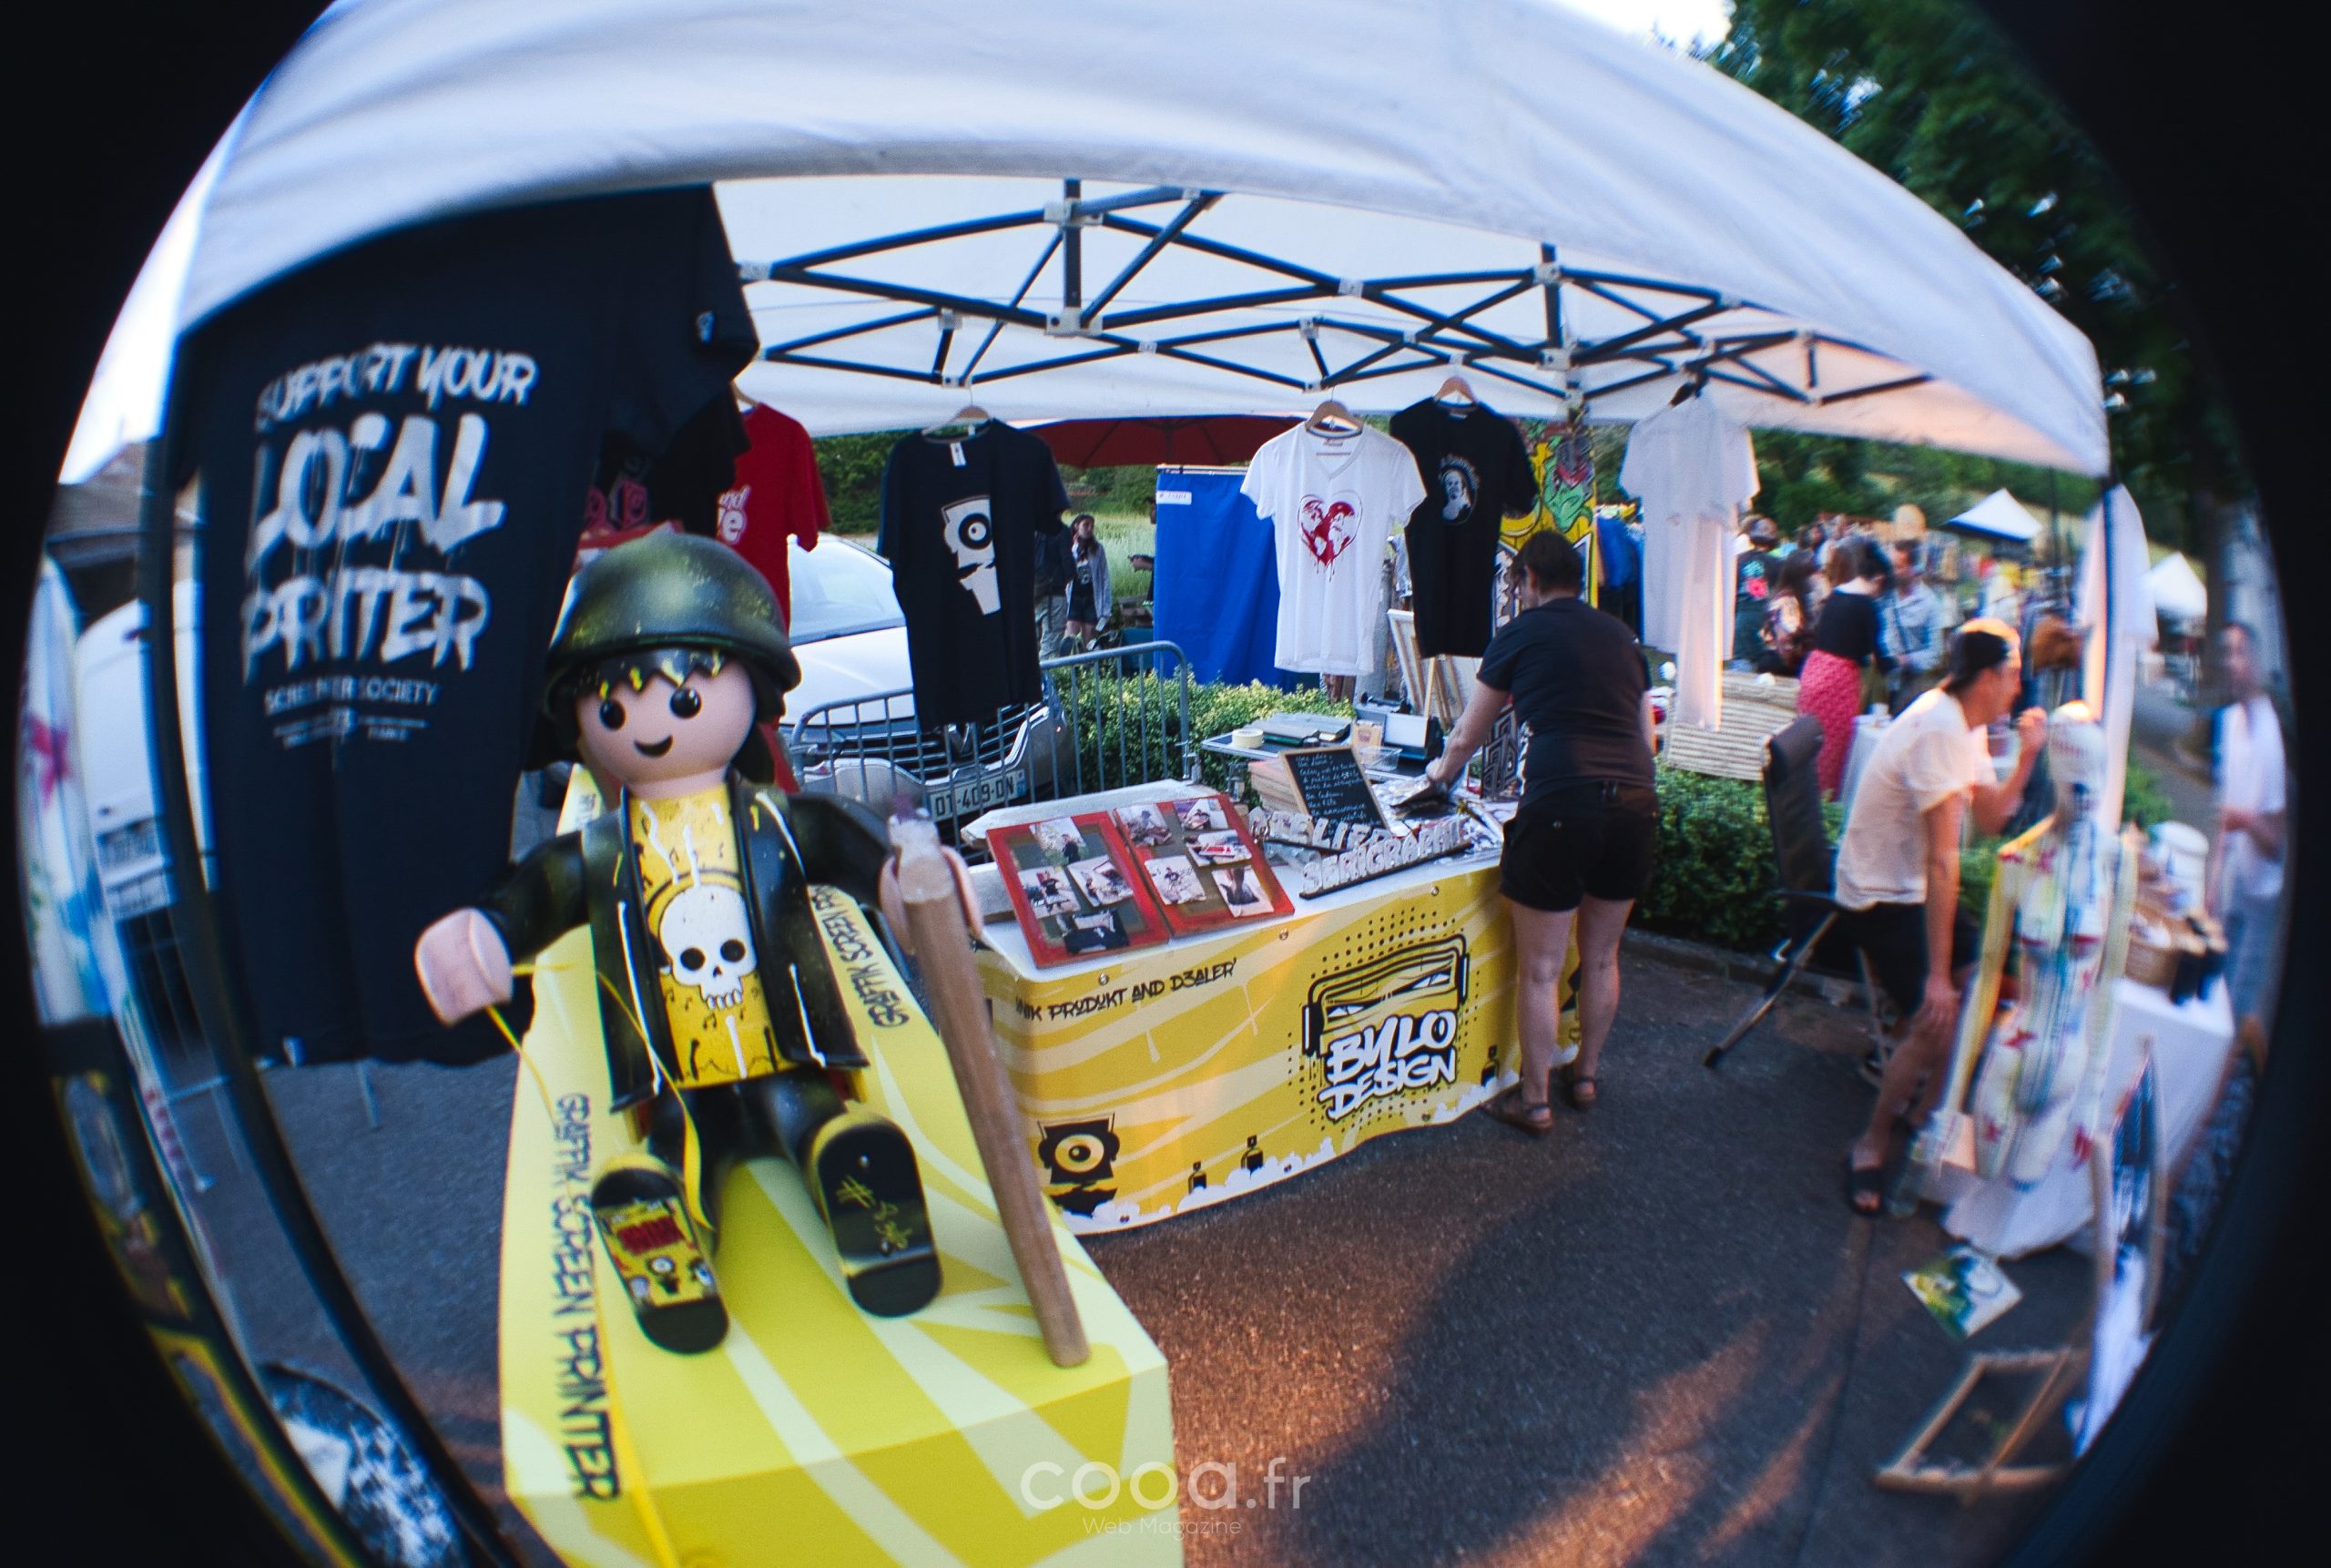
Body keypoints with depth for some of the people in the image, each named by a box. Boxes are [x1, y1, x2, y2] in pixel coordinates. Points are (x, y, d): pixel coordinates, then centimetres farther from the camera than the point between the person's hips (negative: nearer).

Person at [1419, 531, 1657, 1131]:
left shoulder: (1520, 634, 5)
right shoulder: (1621, 637, 17)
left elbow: (1466, 738, 15)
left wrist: (1441, 770, 36)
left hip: (1561, 807, -5)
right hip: (1636, 804, 6)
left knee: (1540, 968, 7)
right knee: (1601, 956, 21)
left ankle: (1532, 1100, 19)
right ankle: (1585, 1075, 38)